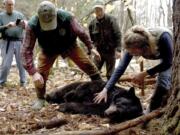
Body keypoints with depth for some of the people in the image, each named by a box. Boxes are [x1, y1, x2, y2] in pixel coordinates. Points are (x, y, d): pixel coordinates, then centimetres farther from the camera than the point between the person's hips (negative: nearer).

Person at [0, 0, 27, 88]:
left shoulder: (19, 15, 9)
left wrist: (25, 24, -17)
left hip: (19, 42, 1)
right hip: (7, 43, -1)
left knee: (21, 63, 6)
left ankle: (23, 82, 18)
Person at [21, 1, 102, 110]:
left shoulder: (66, 17, -36)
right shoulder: (33, 25, -34)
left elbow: (81, 32, -17)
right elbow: (27, 50, -31)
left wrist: (90, 48, -5)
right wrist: (33, 72, -40)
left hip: (69, 45, 0)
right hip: (48, 50, 0)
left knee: (88, 65, -4)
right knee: (41, 73, -10)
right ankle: (40, 99, 14)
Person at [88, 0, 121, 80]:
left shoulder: (111, 20, -12)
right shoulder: (92, 23, -1)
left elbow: (118, 35, -14)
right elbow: (90, 38, 8)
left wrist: (118, 49, -21)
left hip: (110, 51, -3)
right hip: (98, 51, 3)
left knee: (110, 74, 4)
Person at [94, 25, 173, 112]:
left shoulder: (162, 37, -45)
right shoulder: (133, 46, -32)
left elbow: (167, 63, -32)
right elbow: (121, 68, -27)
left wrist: (144, 74, -37)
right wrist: (105, 89, -31)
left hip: (172, 57, -3)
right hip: (161, 55, 3)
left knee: (163, 81, -15)